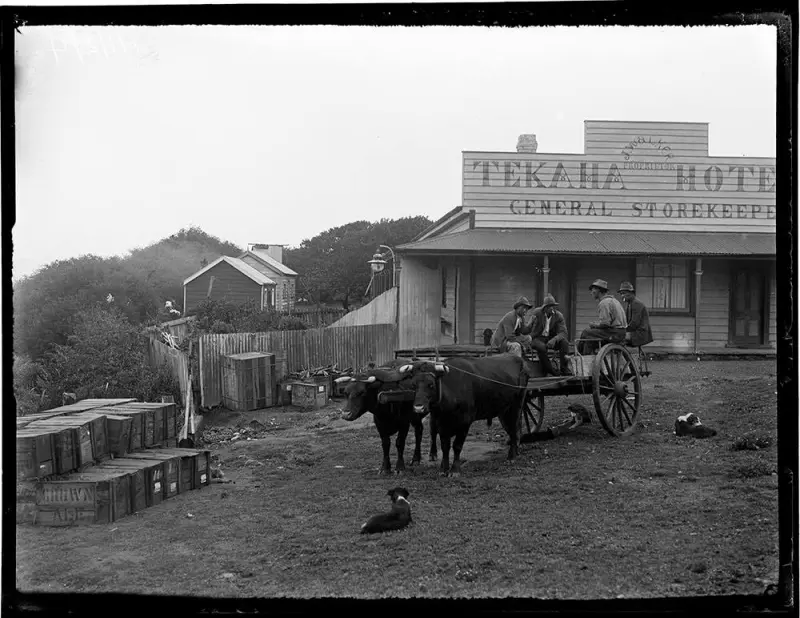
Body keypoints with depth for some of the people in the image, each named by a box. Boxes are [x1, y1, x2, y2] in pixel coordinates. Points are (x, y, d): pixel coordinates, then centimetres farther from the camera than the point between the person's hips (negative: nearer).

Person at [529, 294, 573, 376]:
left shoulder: (559, 316, -5)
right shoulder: (536, 313, -8)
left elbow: (563, 333, -15)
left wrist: (554, 339, -33)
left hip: (551, 339, 2)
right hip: (538, 338, -2)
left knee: (564, 342, -26)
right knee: (541, 347, -36)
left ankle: (564, 369, -21)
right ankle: (549, 370, -19)